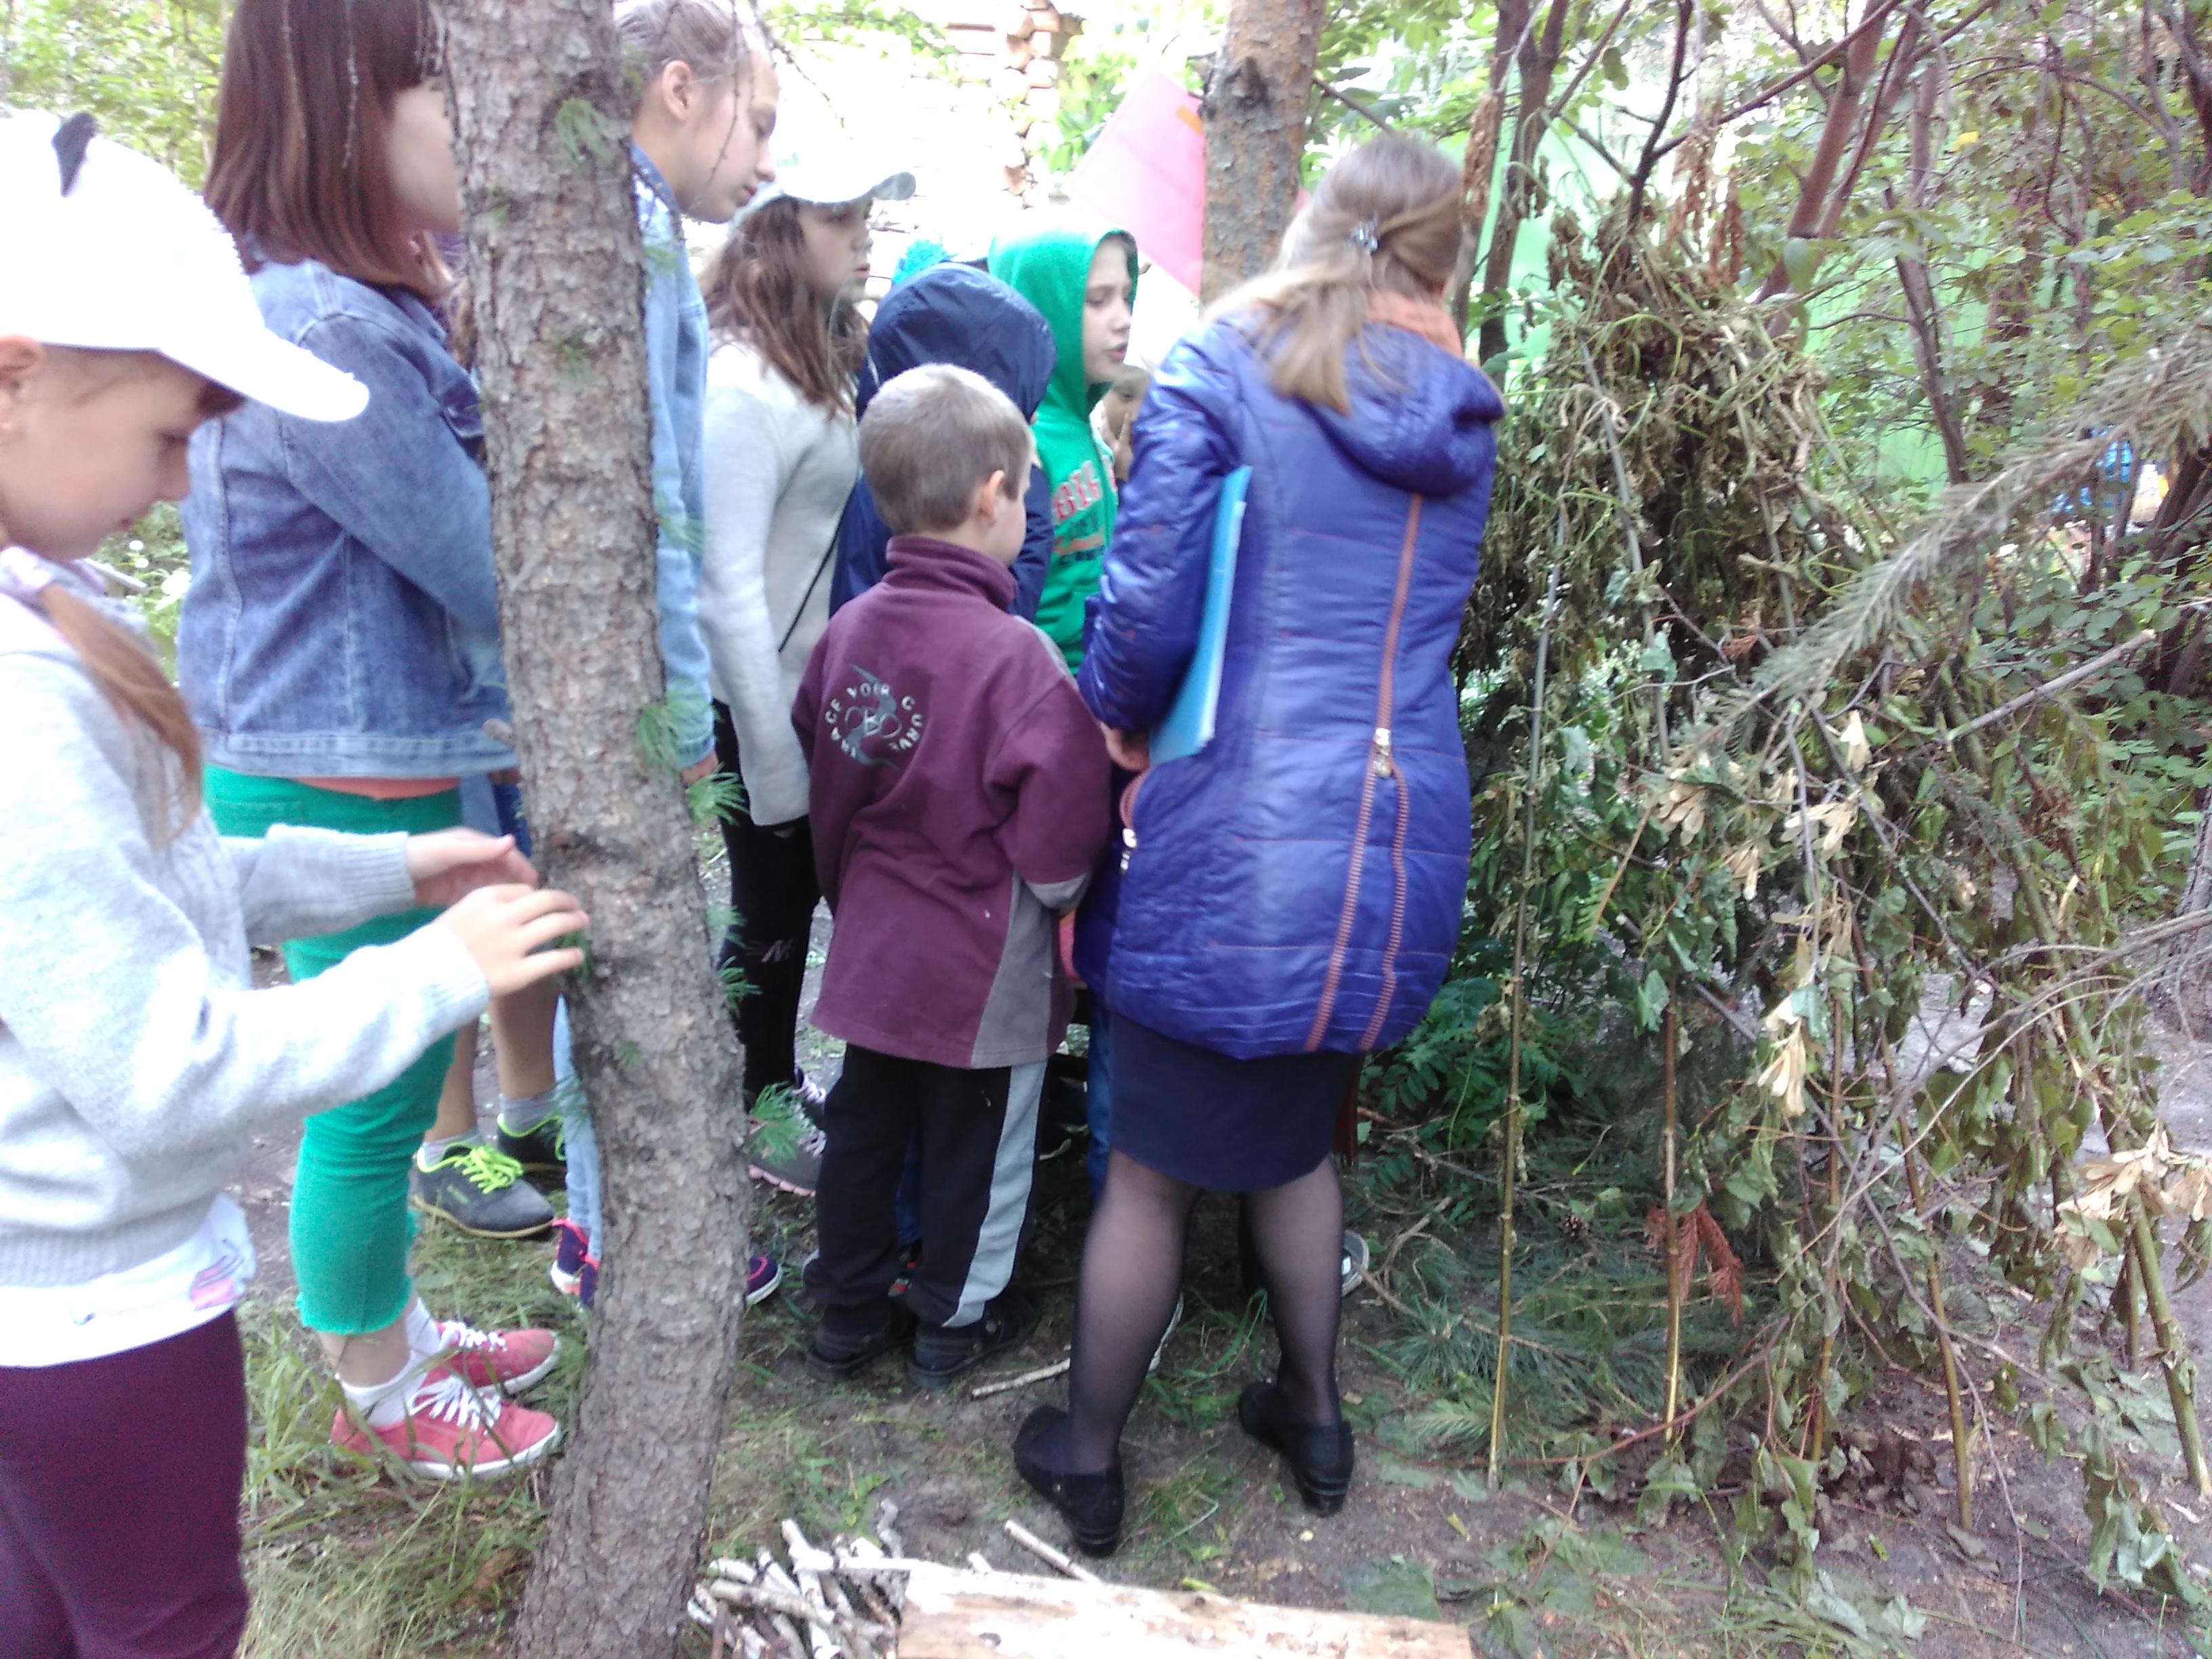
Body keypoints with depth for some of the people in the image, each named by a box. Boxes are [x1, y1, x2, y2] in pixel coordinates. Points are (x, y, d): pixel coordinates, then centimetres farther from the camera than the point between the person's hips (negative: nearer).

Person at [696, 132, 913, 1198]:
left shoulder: (822, 363, 9)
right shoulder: (744, 382, -20)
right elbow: (726, 586, -23)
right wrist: (772, 759, -20)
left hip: (824, 688, 9)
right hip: (763, 704, -8)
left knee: (806, 897, 20)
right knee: (772, 914, 8)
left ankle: (781, 1080, 40)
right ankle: (761, 1114, 28)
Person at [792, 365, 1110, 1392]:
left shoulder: (848, 629, -4)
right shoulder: (1019, 660, -24)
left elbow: (820, 786, 8)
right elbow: (1061, 844, -21)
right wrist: (1053, 894, 1)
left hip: (872, 950, 6)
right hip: (986, 968, -6)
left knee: (863, 1130, 20)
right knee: (976, 1144, 14)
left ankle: (849, 1314, 37)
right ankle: (953, 1325, 33)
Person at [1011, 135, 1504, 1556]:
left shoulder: (1225, 371, -6)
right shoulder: (1465, 418, 9)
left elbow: (1147, 604, -14)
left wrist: (1121, 722, 5)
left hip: (1239, 836, -5)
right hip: (1408, 840, 5)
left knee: (1153, 1169, 11)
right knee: (1298, 1138, 25)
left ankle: (1090, 1458, 28)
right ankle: (1315, 1412, 39)